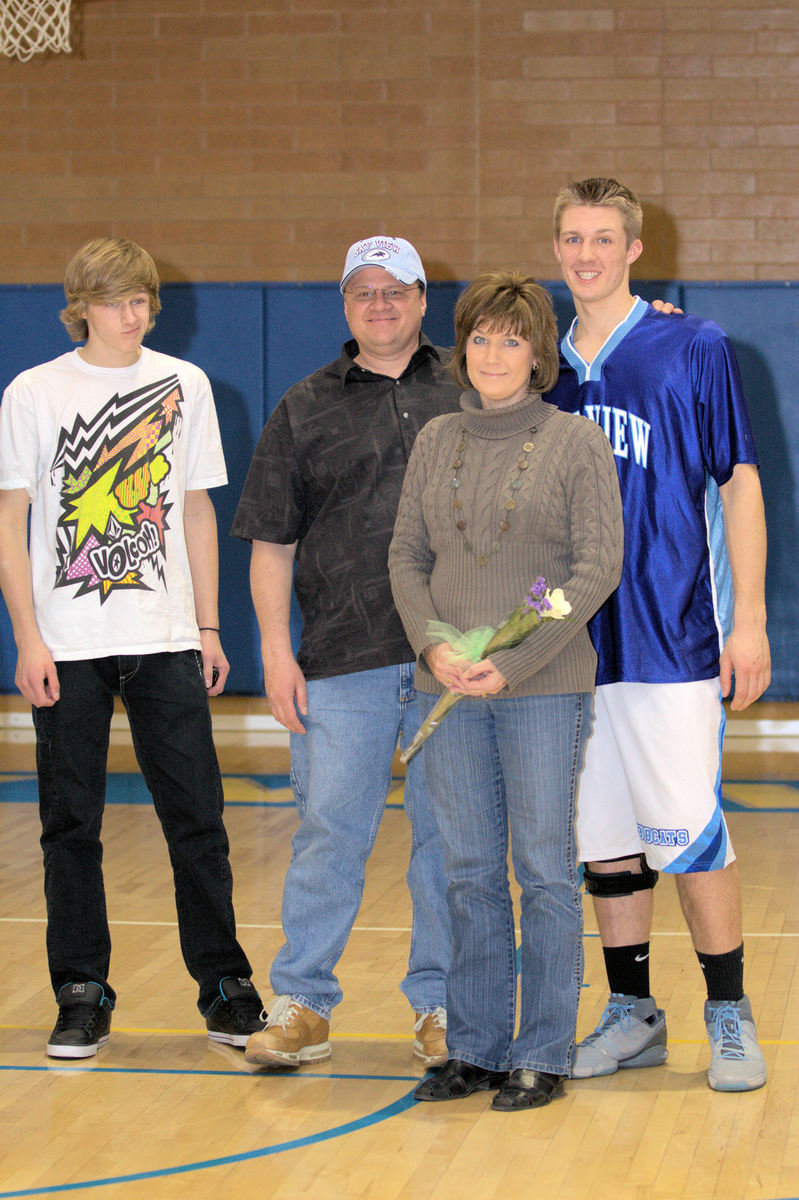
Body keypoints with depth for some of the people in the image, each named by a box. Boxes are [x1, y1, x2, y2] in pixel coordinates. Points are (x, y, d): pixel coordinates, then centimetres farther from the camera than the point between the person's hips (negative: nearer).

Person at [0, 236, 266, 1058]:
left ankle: (224, 987, 10)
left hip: (166, 641, 1)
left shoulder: (183, 385, 7)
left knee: (196, 818, 1)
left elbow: (196, 510, 12)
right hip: (67, 645, -1)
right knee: (70, 823, 3)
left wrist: (209, 627, 7)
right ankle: (82, 997, 11)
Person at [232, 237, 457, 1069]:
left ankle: (441, 1004, 14)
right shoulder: (306, 410, 10)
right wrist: (275, 649, 0)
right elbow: (271, 541, 8)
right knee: (328, 831, -2)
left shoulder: (467, 399, 11)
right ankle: (301, 1003, 5)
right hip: (342, 658, 0)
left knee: (449, 835, 4)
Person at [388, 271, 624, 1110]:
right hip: (449, 689, 4)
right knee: (469, 870, 8)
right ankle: (474, 1048, 17)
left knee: (544, 870, 0)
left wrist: (516, 662, -14)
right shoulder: (436, 441, 9)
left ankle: (542, 1055, 8)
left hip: (544, 687, -4)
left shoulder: (577, 443, -2)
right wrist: (433, 645, -9)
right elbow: (407, 554, 9)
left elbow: (599, 567, -7)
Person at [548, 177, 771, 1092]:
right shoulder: (545, 370, 11)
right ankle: (631, 1016, 19)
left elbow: (739, 484, -1)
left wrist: (749, 618, -7)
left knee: (689, 836, -7)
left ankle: (729, 1016, 6)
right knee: (602, 838, 9)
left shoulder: (693, 350, -1)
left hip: (672, 640, -4)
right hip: (572, 646, 5)